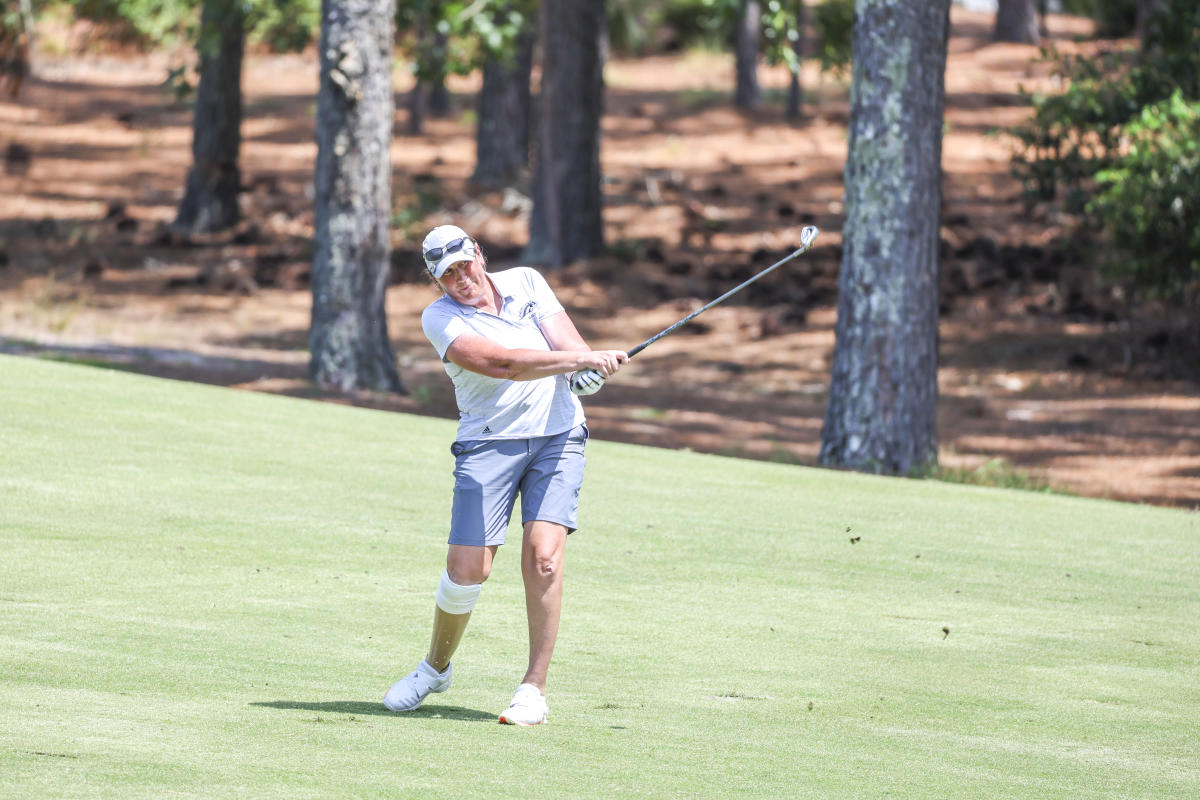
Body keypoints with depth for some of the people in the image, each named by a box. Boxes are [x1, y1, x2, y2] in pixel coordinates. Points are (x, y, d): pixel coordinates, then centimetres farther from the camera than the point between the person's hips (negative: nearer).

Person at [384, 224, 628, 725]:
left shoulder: (527, 283, 9)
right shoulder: (439, 318, -5)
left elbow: (568, 343, 1)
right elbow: (501, 363, -20)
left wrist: (592, 369, -24)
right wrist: (583, 359, -27)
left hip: (558, 435, 2)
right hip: (489, 444, -2)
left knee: (543, 557, -16)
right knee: (466, 570, -7)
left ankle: (534, 689, -8)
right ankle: (436, 668, 21)